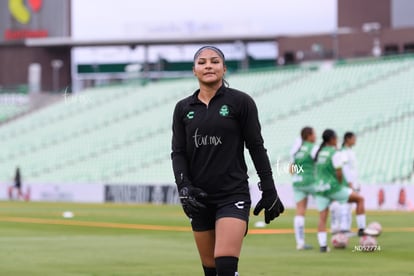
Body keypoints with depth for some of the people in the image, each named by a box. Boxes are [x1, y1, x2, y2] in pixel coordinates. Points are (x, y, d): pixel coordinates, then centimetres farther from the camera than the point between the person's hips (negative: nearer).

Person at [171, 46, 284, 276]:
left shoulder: (240, 102, -1)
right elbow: (178, 152, 6)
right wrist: (184, 187, -10)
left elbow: (256, 147, 1)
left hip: (233, 195, -4)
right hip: (199, 198, 4)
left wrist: (269, 191, 0)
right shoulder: (184, 108, 9)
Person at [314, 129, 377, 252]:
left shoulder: (319, 152, 11)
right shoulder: (335, 153, -10)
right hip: (333, 188, -7)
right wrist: (340, 184, 1)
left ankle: (323, 245, -3)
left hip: (320, 188, 7)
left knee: (322, 218, 5)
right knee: (360, 199, 7)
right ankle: (361, 229, 6)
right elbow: (339, 173, -17)